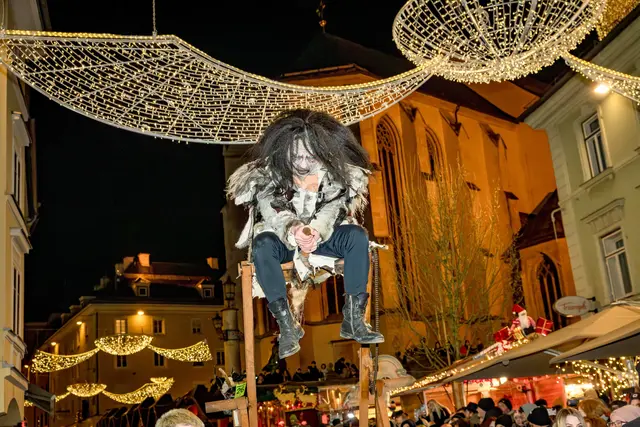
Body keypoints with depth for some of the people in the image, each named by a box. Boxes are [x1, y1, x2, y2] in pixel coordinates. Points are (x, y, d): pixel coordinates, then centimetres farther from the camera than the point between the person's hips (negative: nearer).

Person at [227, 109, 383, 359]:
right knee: (262, 245, -36)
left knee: (358, 236, -26)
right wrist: (293, 230, -44)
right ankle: (287, 326, -33)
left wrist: (316, 232, -40)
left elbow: (331, 210, -19)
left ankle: (353, 319, -24)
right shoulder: (268, 172, -15)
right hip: (282, 237, -2)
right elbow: (272, 213, -23)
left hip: (322, 235, 2)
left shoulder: (334, 172, -11)